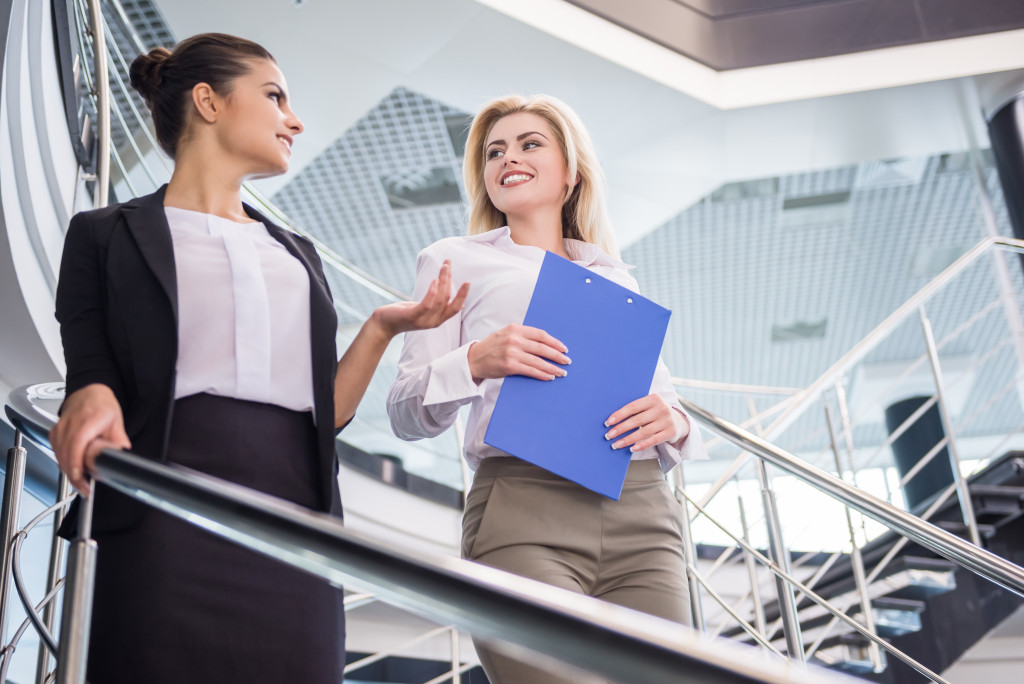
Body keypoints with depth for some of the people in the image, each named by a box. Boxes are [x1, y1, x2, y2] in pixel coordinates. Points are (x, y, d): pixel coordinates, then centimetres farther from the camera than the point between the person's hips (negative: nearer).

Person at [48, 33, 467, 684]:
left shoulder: (299, 254, 24)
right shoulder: (107, 235, 11)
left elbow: (326, 413, 17)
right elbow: (89, 373, 4)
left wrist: (380, 330, 4)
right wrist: (94, 399, -18)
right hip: (169, 529, -4)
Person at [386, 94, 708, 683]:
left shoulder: (616, 276, 25)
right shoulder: (454, 261, 16)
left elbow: (664, 395, 24)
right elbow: (406, 415, 7)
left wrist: (673, 423, -1)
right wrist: (475, 362, -13)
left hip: (641, 511, 4)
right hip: (523, 509, -3)